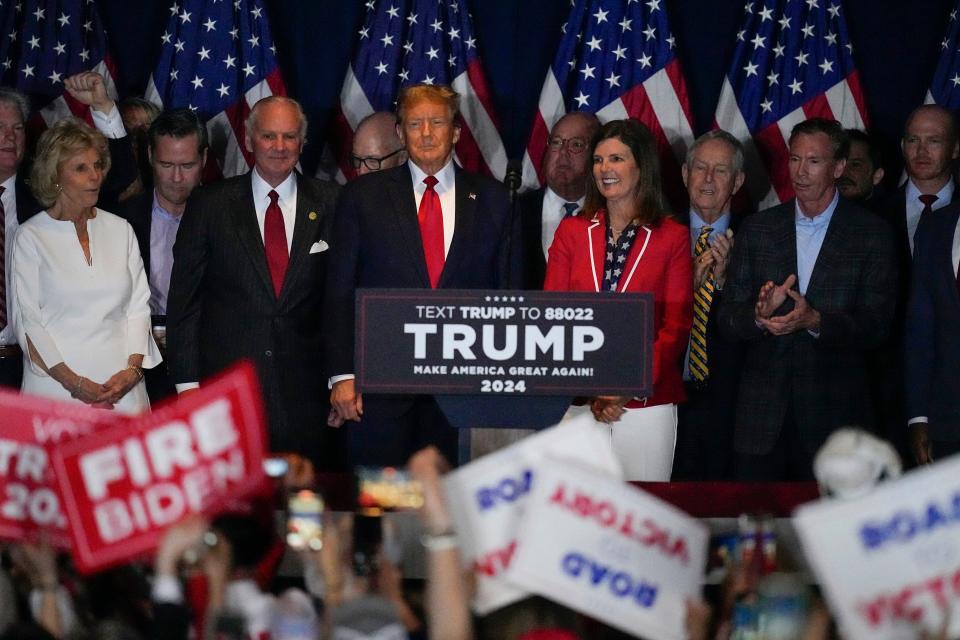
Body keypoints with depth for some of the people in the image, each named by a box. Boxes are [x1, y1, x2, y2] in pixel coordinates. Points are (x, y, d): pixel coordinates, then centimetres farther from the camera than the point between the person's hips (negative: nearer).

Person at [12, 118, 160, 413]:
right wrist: (73, 382, -12)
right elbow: (27, 321, -3)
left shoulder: (120, 230, 12)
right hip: (56, 386, -3)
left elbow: (138, 307, 9)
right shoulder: (31, 237, 1)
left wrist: (133, 369, -7)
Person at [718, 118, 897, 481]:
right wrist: (760, 315, -18)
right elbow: (728, 319, 5)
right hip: (762, 413, 2)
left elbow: (877, 326, -4)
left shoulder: (872, 234, 3)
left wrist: (815, 321, -21)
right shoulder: (757, 230, 10)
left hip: (834, 409, -2)